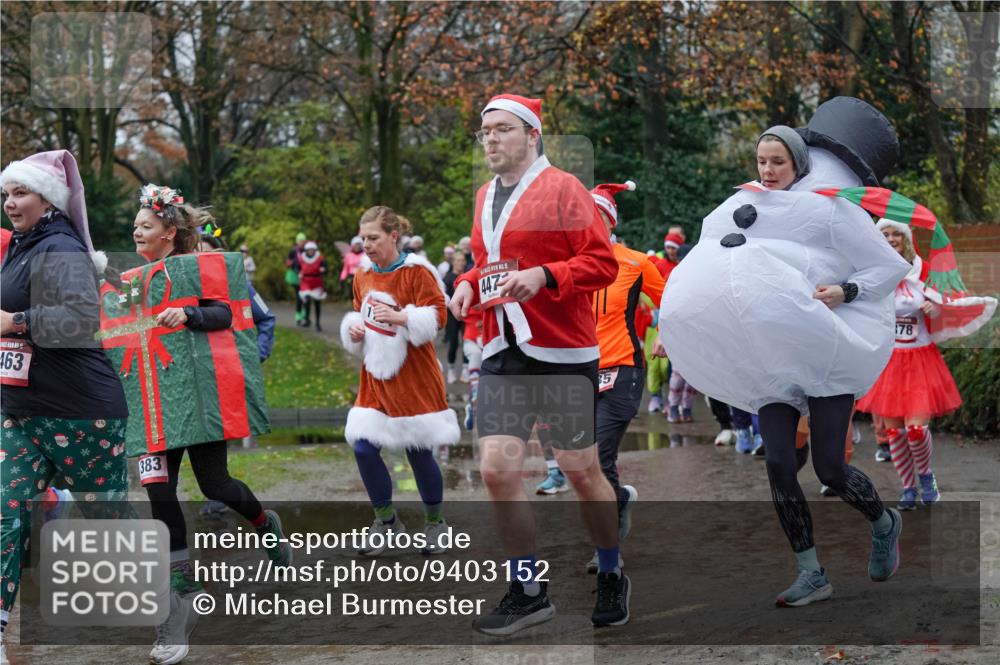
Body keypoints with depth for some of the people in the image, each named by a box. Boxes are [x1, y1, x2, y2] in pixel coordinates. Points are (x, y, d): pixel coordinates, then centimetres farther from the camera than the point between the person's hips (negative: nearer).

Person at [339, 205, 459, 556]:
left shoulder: (417, 272, -10)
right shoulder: (363, 276, 9)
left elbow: (436, 317, -14)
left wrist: (401, 318, -27)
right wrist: (353, 329, 1)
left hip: (414, 378, -5)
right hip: (375, 377, 5)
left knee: (420, 452, 1)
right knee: (363, 448, -3)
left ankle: (434, 523, 22)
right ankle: (386, 520, 15)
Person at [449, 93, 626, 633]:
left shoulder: (562, 188, -7)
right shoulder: (485, 196, 14)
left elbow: (603, 262, -12)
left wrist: (543, 275, -23)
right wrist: (469, 284, 6)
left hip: (562, 354, -6)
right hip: (502, 353, 6)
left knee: (581, 472, 3)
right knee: (496, 470, -4)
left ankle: (612, 578, 24)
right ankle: (528, 592, 9)